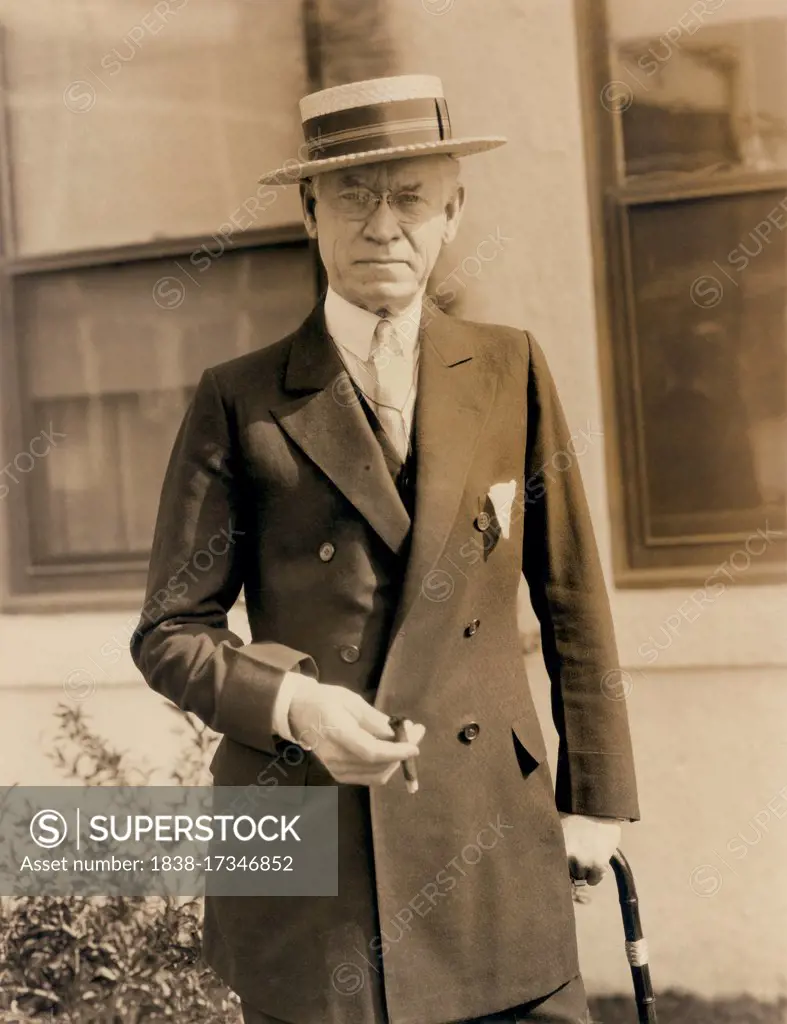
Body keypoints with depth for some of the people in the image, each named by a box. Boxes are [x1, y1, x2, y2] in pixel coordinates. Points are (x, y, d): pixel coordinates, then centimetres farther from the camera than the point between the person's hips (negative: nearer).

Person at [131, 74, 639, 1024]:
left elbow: (573, 602, 9)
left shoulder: (511, 371, 6)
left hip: (493, 846, 2)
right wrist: (290, 704, -16)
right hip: (304, 857, -1)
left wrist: (596, 797, 9)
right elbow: (169, 631, 2)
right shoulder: (241, 400, 0)